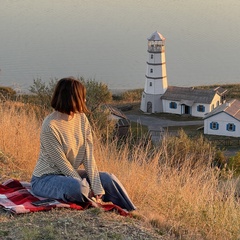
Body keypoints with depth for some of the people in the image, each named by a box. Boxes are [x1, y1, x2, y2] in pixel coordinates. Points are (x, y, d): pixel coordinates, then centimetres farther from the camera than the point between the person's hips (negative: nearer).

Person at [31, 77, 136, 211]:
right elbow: (62, 164, -21)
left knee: (108, 179, -10)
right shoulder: (50, 126, -23)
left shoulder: (81, 119, -2)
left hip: (71, 174, 7)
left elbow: (89, 156, -9)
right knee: (77, 187, -34)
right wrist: (87, 190, -20)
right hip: (45, 179, -7)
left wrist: (97, 188, -18)